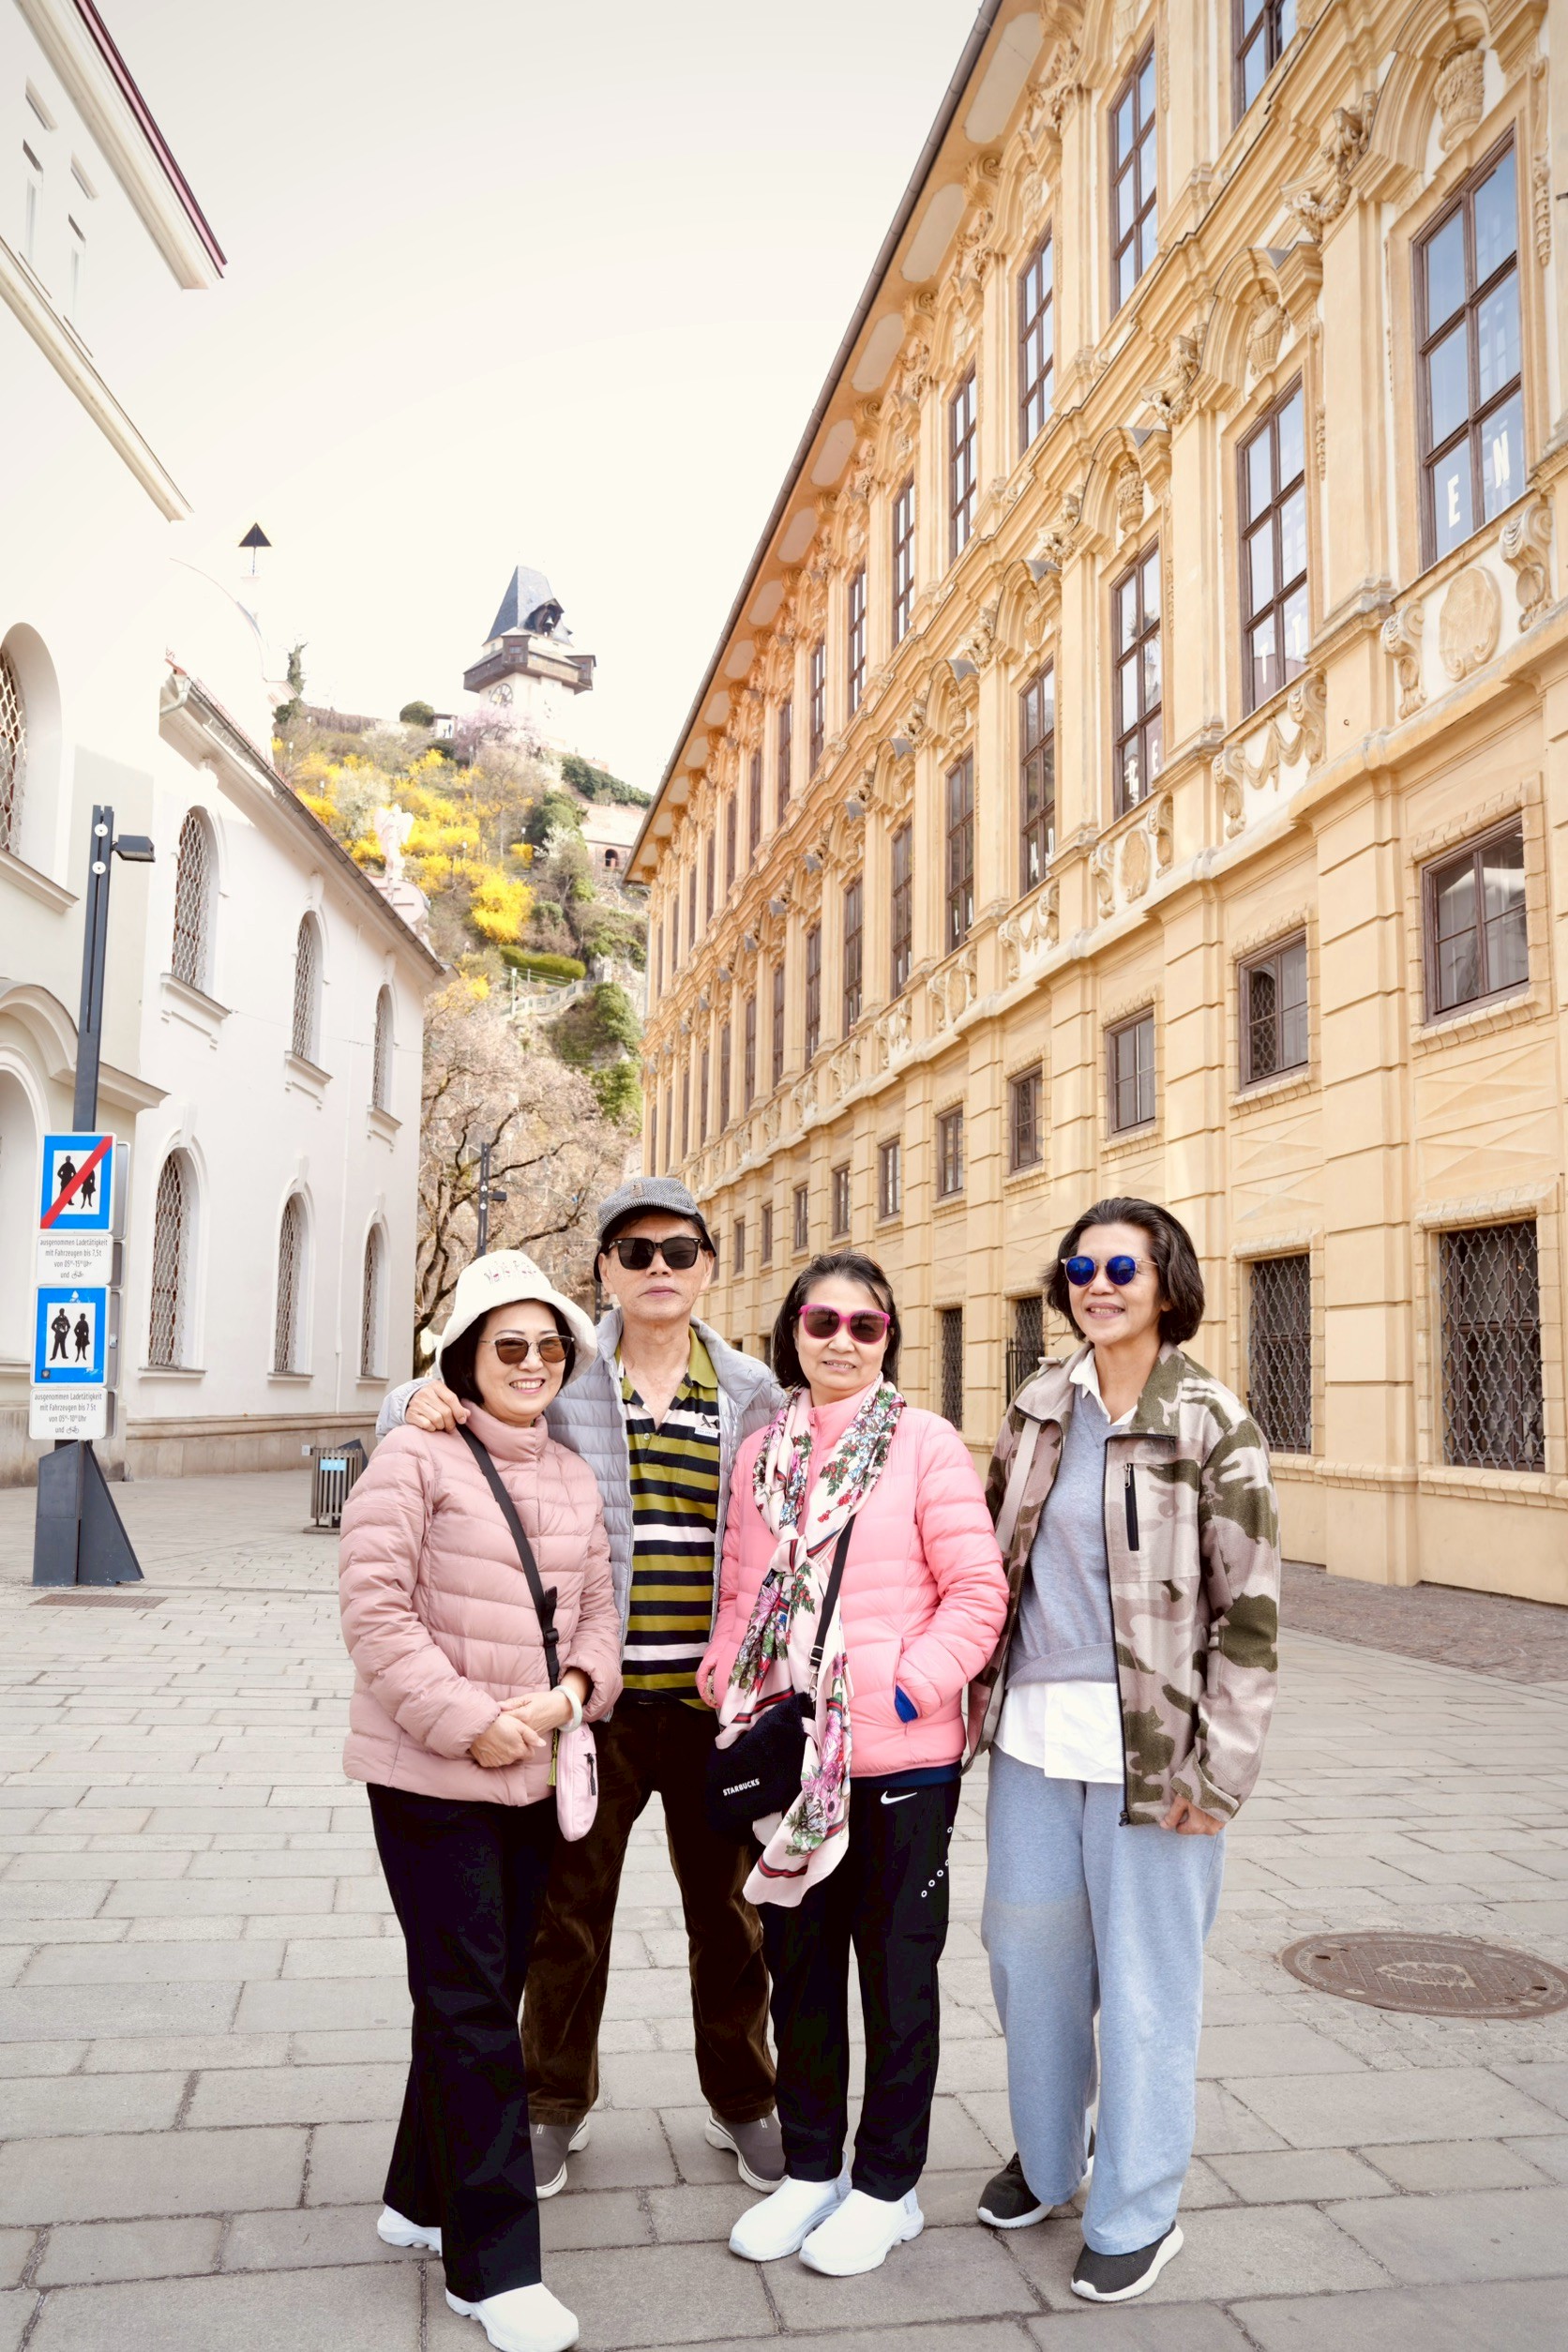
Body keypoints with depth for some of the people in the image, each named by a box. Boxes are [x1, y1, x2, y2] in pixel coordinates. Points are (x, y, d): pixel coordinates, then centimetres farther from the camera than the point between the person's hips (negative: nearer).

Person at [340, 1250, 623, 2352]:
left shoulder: (574, 1474, 9)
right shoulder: (416, 1455, -11)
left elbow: (598, 1607, 10)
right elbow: (376, 1611, -16)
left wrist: (572, 1691, -9)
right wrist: (467, 1722, -19)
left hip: (536, 1774, 7)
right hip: (432, 1776, -6)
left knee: (487, 1994, 17)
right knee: (472, 2007, -1)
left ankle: (423, 2197, 36)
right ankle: (494, 2263, 11)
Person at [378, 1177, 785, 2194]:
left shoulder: (752, 1392, 3)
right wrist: (418, 1402, -18)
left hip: (715, 1700, 2)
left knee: (728, 1908, 16)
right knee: (570, 1908, 14)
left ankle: (742, 2101, 37)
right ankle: (558, 2103, 36)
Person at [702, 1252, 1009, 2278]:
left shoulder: (926, 1442, -8)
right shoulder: (762, 1454, 7)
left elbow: (978, 1589, -11)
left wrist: (913, 1686, -18)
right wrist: (729, 1684, -1)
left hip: (900, 1758, -5)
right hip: (785, 1756, 5)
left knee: (897, 1971, 12)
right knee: (800, 1964, 18)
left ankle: (887, 2186, 30)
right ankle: (810, 2169, 37)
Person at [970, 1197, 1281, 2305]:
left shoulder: (1213, 1423, -10)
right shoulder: (1039, 1406, 5)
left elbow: (1251, 1610, -10)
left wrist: (1221, 1766, -13)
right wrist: (980, 1690, 9)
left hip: (1151, 1741, -5)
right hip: (1035, 1727, 5)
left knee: (1145, 1976, 6)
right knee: (1029, 1950, 17)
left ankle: (1136, 2212, 26)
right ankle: (1045, 2158, 40)